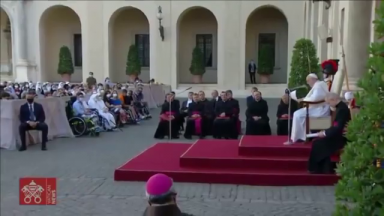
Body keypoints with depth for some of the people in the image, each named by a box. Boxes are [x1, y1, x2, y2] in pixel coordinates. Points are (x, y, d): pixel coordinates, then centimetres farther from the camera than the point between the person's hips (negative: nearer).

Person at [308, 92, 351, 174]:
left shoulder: (342, 109, -22)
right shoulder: (341, 106, 9)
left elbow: (338, 128, -25)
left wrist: (325, 133, -14)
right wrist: (326, 132, 5)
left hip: (341, 137, -10)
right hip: (339, 135, 10)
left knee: (318, 143, -9)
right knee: (319, 142, 3)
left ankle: (317, 169, 3)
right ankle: (325, 169, 4)